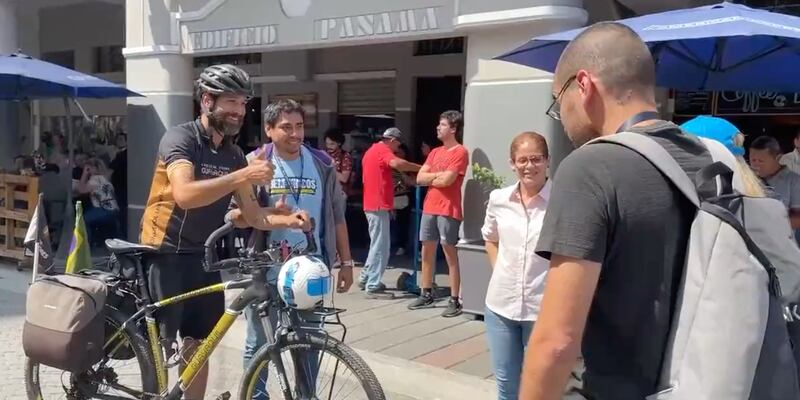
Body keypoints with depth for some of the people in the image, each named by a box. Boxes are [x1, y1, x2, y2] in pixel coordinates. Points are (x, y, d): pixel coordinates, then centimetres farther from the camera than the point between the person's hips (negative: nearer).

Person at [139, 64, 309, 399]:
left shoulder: (234, 154, 6)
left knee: (198, 346, 11)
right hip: (166, 255, -6)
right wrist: (243, 175, -36)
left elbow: (251, 214, 5)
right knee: (160, 345, 0)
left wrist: (287, 219, -14)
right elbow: (185, 194, -31)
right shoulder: (180, 138, -14)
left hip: (203, 258, 6)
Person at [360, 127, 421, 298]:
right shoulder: (382, 150, -11)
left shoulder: (372, 151, 20)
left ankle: (366, 279, 25)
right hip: (379, 205, -10)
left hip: (372, 204, 10)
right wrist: (419, 168, -24)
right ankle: (373, 287, -4)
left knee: (377, 245, 19)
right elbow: (397, 163, -33)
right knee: (381, 246, -6)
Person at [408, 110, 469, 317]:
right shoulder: (435, 152, 16)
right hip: (429, 208, 7)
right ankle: (426, 295, 22)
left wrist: (430, 178, 1)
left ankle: (455, 301, -1)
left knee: (450, 254, -5)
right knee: (427, 251, 11)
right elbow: (419, 178, 8)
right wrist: (438, 176, -6)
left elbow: (446, 180, -17)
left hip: (448, 210, -7)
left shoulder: (460, 152, -7)